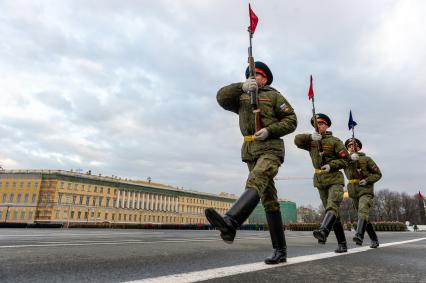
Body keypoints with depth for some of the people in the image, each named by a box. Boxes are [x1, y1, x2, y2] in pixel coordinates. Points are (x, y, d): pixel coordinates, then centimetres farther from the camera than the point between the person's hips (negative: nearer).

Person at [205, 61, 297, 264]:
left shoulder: (274, 95, 9)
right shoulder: (241, 97, 20)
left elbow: (291, 120, 2)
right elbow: (222, 97, 0)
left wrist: (269, 131, -14)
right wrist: (242, 86, -17)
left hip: (271, 148, -5)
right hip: (250, 150, 5)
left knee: (255, 183, -31)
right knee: (269, 199, 3)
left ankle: (230, 222, -56)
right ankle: (280, 250, 6)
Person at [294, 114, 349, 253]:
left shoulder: (334, 141, 0)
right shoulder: (311, 141, 11)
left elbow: (345, 159, -3)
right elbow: (297, 140, -6)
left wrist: (331, 165, -19)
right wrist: (310, 137, -24)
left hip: (335, 180, -4)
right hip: (320, 181, 4)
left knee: (332, 207, -26)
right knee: (334, 214, 9)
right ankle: (342, 244, 16)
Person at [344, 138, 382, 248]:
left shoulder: (366, 159, 1)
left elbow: (378, 174, 2)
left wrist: (367, 180, -14)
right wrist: (351, 159, -31)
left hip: (366, 191, -4)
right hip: (354, 193, 4)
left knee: (363, 212, -26)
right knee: (363, 217, 12)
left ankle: (359, 236, -41)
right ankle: (374, 240, 27)